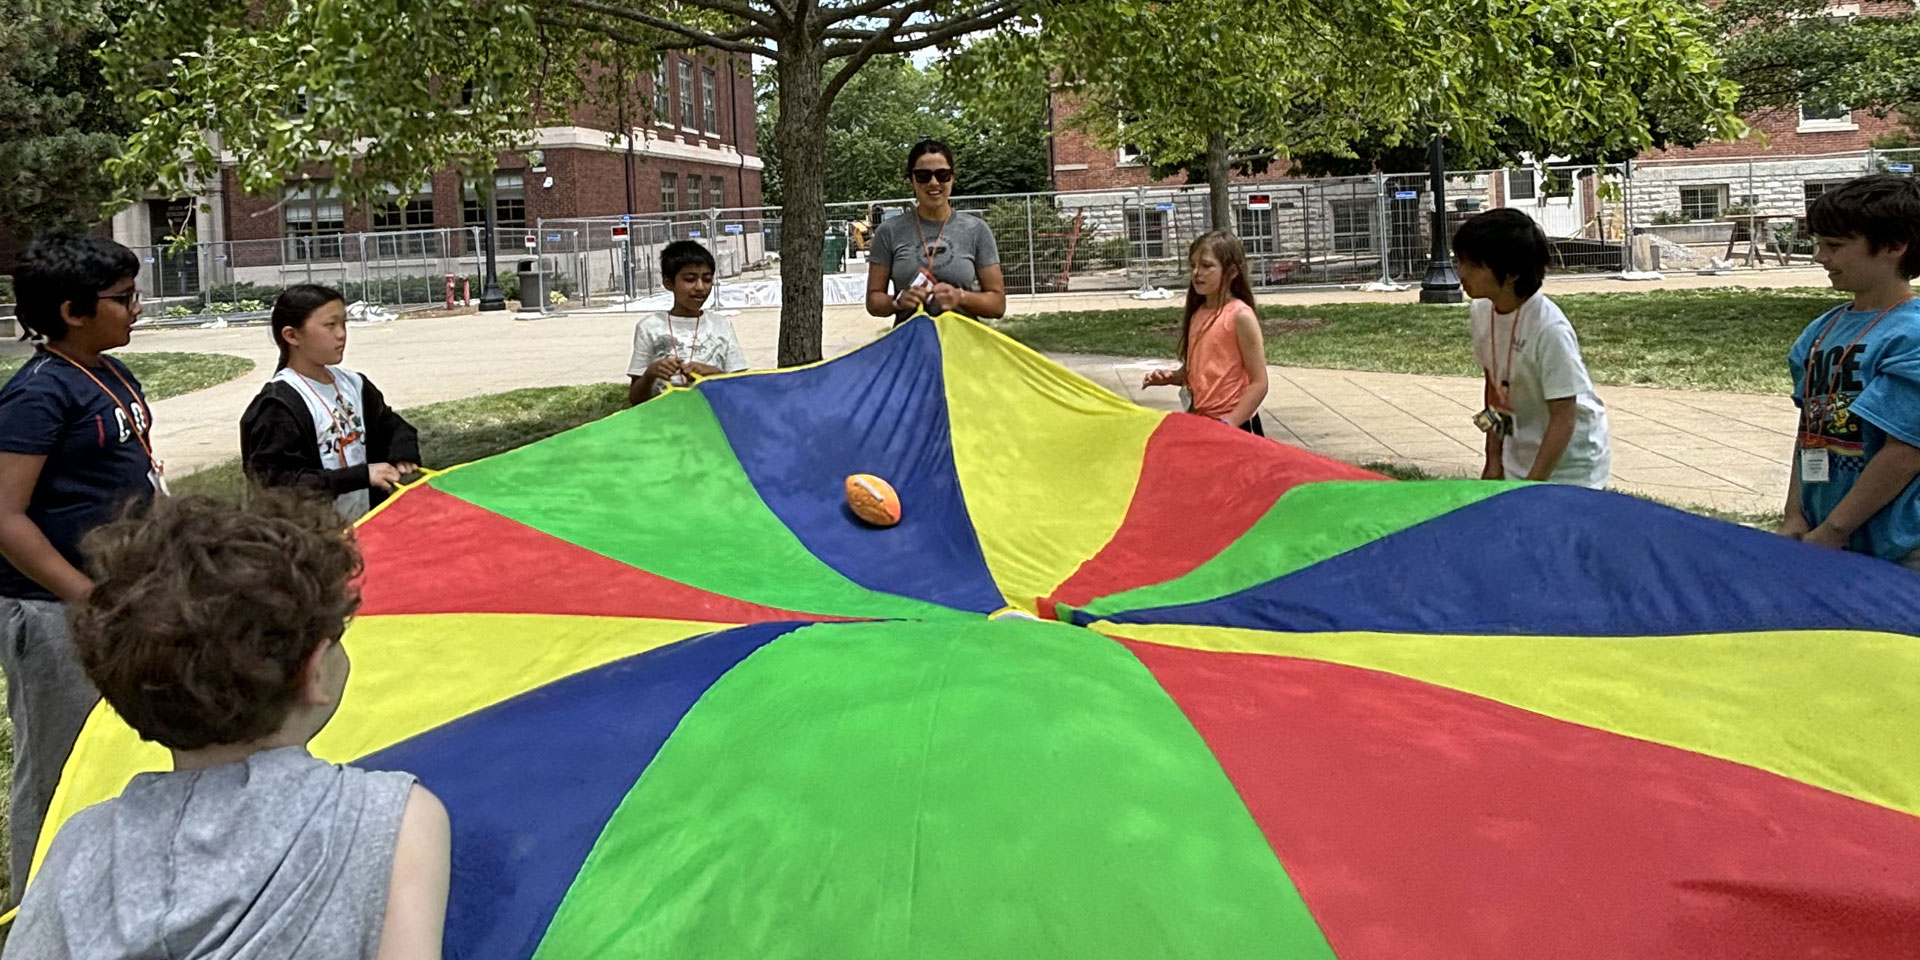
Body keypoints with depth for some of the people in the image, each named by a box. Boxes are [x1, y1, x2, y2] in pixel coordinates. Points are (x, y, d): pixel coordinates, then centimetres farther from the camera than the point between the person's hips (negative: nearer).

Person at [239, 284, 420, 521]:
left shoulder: (353, 384, 9)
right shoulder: (278, 406, -14)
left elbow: (394, 426, 22)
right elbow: (280, 482, -21)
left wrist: (402, 456, -1)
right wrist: (362, 475, -25)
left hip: (366, 526, 7)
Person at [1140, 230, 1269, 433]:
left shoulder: (1240, 316, -13)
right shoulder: (1197, 314, 8)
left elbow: (1259, 384, -14)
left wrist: (1228, 424, -20)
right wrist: (1170, 377, -2)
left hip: (1236, 424, -7)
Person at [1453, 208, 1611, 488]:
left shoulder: (1549, 329, -24)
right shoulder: (1483, 312, -4)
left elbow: (1564, 418, -21)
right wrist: (1493, 462, 8)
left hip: (1570, 466, -6)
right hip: (1518, 462, 6)